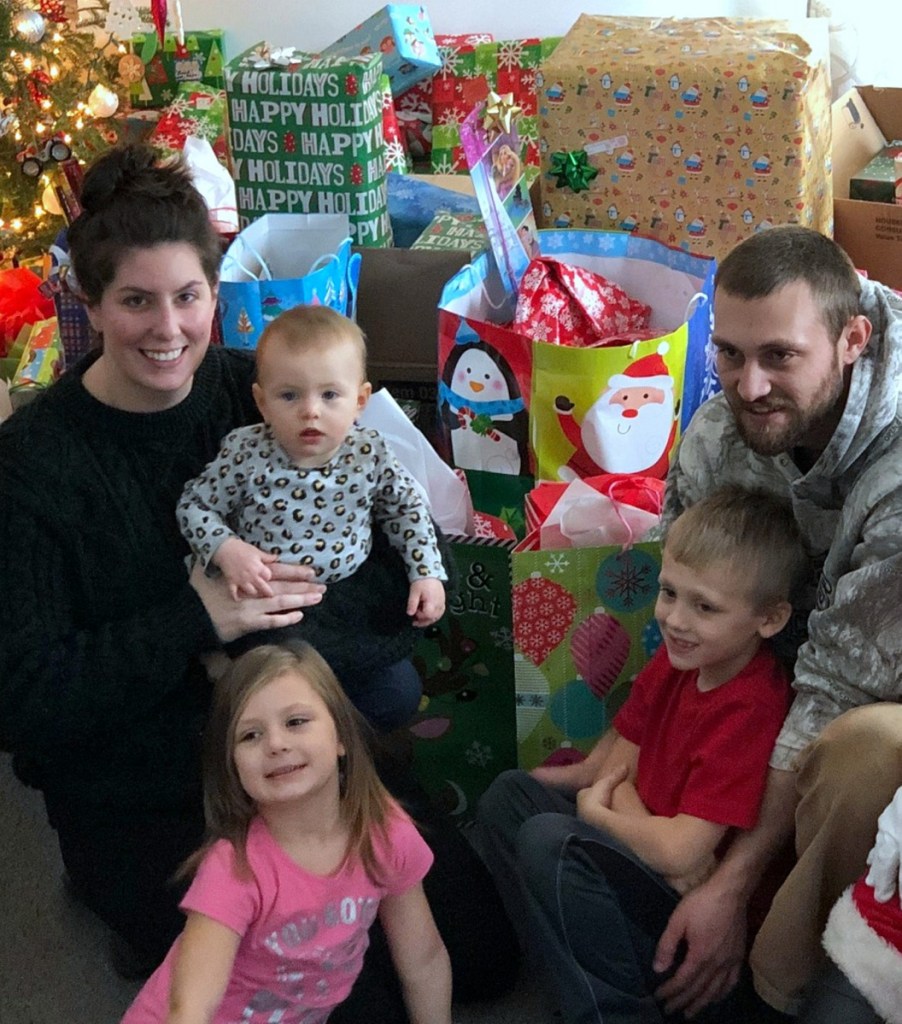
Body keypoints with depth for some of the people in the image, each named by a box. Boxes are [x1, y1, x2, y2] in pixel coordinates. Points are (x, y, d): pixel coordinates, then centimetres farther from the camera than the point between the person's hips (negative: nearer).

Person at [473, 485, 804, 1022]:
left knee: (548, 840, -26)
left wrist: (597, 808, -10)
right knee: (508, 795, 8)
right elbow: (618, 762, 4)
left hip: (698, 896, -9)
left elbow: (679, 852, -29)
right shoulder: (675, 659, -2)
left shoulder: (750, 711, -27)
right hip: (642, 842, 9)